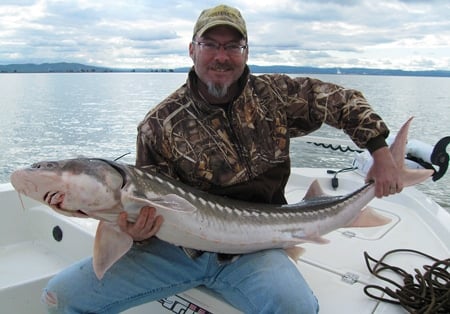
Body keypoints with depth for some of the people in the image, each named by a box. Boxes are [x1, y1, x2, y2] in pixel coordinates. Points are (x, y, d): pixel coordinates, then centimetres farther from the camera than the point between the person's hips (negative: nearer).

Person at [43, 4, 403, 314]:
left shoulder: (275, 94, 0)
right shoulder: (160, 124, -5)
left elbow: (343, 100, 10)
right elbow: (147, 202, -1)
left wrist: (380, 150, 2)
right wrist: (138, 229, -23)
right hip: (177, 245, 0)